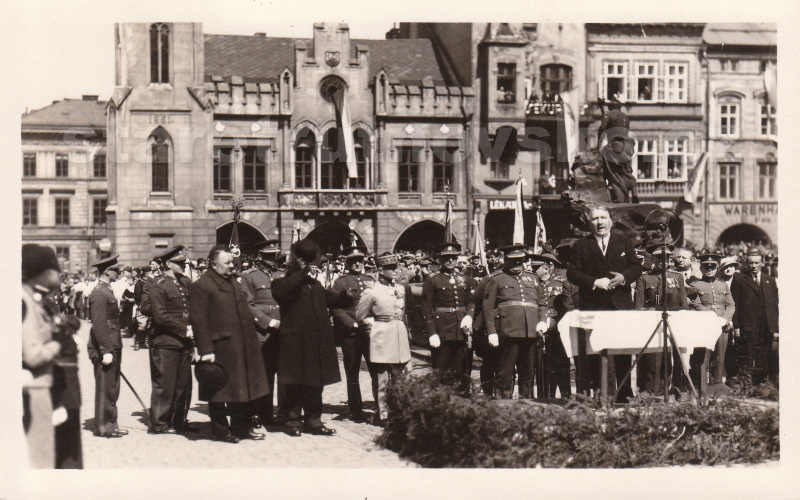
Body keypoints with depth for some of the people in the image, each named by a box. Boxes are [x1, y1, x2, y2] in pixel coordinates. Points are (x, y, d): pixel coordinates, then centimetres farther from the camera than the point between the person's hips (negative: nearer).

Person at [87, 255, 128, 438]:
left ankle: (110, 425, 22)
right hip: (104, 348, -10)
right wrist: (106, 351, -24)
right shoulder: (99, 293, -16)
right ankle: (103, 427, 4)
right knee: (105, 388, -3)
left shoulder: (106, 291, 16)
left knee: (112, 388, 14)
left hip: (112, 347, 10)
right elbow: (98, 325, -22)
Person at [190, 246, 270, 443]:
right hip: (220, 349, -8)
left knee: (244, 389, 14)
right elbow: (198, 320, -15)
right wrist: (206, 350, -20)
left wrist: (252, 339, 17)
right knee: (219, 391, 3)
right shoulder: (201, 286, -11)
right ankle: (221, 431, 15)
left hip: (242, 346, 8)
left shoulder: (234, 282, 16)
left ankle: (242, 428, 26)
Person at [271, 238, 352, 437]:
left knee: (316, 384, 10)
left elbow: (331, 299, 22)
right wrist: (300, 273, -21)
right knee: (295, 385, -1)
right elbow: (282, 292, -24)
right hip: (296, 343, -6)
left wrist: (345, 296, 0)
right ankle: (292, 421, 9)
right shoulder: (283, 283, 0)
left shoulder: (315, 284, 21)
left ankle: (313, 421, 18)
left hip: (318, 342, 6)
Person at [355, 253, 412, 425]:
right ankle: (383, 414, 5)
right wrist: (375, 324, 4)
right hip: (381, 338, -5)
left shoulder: (402, 289, 10)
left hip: (400, 336, 5)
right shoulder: (372, 292, -8)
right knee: (382, 380, -2)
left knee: (398, 377, 9)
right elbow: (360, 316, 1)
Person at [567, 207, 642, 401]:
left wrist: (623, 277, -11)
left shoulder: (624, 242, 13)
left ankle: (625, 391, 7)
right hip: (593, 306, -1)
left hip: (621, 304, 1)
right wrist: (595, 282, -14)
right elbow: (572, 273, 0)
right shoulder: (581, 246, 7)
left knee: (624, 349, 1)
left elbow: (636, 268, 10)